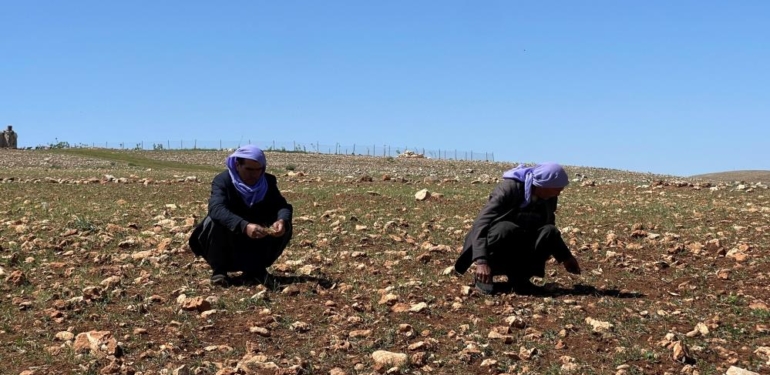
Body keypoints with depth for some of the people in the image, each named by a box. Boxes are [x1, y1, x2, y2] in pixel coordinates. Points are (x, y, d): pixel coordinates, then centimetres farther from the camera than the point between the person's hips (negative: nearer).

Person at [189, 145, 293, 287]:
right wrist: (244, 226, -53)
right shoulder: (222, 181, -19)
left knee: (284, 227, -19)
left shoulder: (268, 182, -5)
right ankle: (219, 270, -11)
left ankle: (256, 269, -1)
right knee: (215, 221, -32)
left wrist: (282, 220, -42)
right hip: (228, 242, -3)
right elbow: (217, 209, -37)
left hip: (256, 243, 3)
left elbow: (282, 205, -16)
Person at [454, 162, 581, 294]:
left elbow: (549, 227, 15)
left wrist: (566, 257, 9)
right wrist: (481, 261, -42)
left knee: (550, 232, -23)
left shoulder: (549, 198, -5)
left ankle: (519, 276, -9)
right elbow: (481, 223, -32)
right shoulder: (509, 188, -25)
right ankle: (484, 276, -18)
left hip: (521, 247, 5)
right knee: (507, 228, -38)